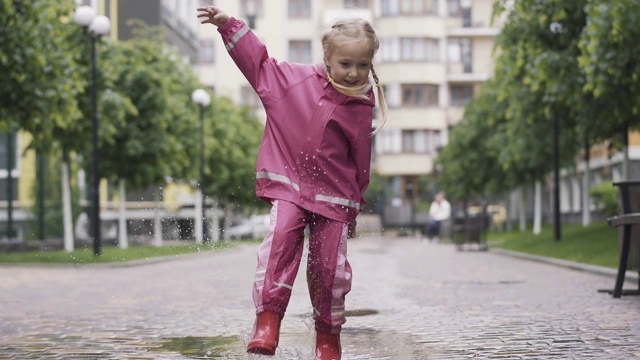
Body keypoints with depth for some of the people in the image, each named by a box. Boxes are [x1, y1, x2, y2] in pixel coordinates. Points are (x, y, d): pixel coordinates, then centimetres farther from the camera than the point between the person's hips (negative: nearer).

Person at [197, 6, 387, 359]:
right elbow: (258, 61, 8)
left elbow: (360, 162, 7)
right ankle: (267, 319, -21)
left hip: (334, 195, 0)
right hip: (289, 186, 0)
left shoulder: (361, 107, -2)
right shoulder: (295, 78, -4)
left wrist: (355, 208, 12)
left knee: (329, 264, 1)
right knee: (280, 242, -22)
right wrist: (228, 24, 1)